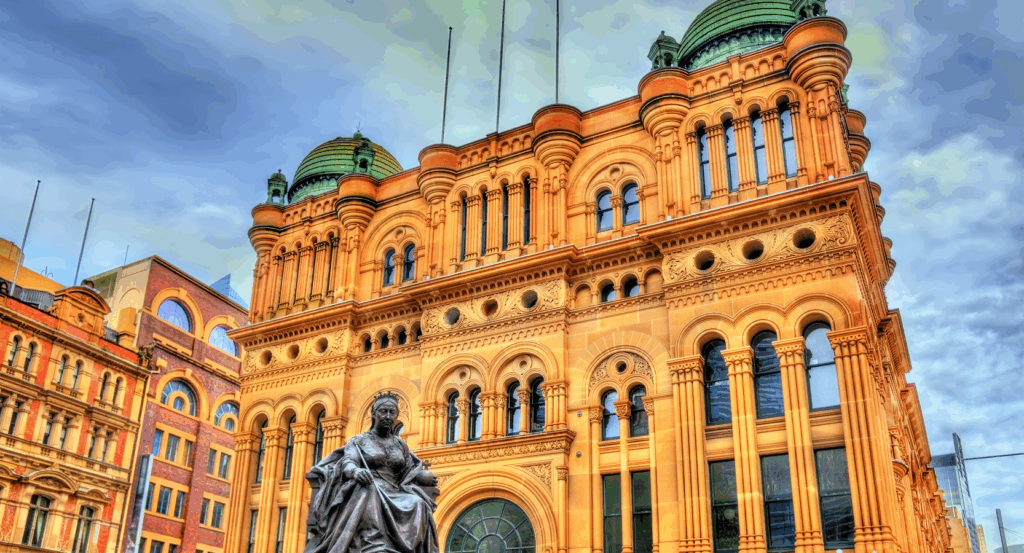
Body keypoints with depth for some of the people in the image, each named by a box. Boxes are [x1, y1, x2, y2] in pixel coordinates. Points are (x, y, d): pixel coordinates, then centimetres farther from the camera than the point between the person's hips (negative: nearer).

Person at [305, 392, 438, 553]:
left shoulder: (401, 445, 23)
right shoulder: (358, 442, 11)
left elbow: (408, 473, 19)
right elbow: (348, 463, -5)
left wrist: (422, 475, -6)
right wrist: (356, 471, -31)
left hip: (394, 495, 4)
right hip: (366, 495, -3)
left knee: (418, 505, -28)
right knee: (367, 492, -39)